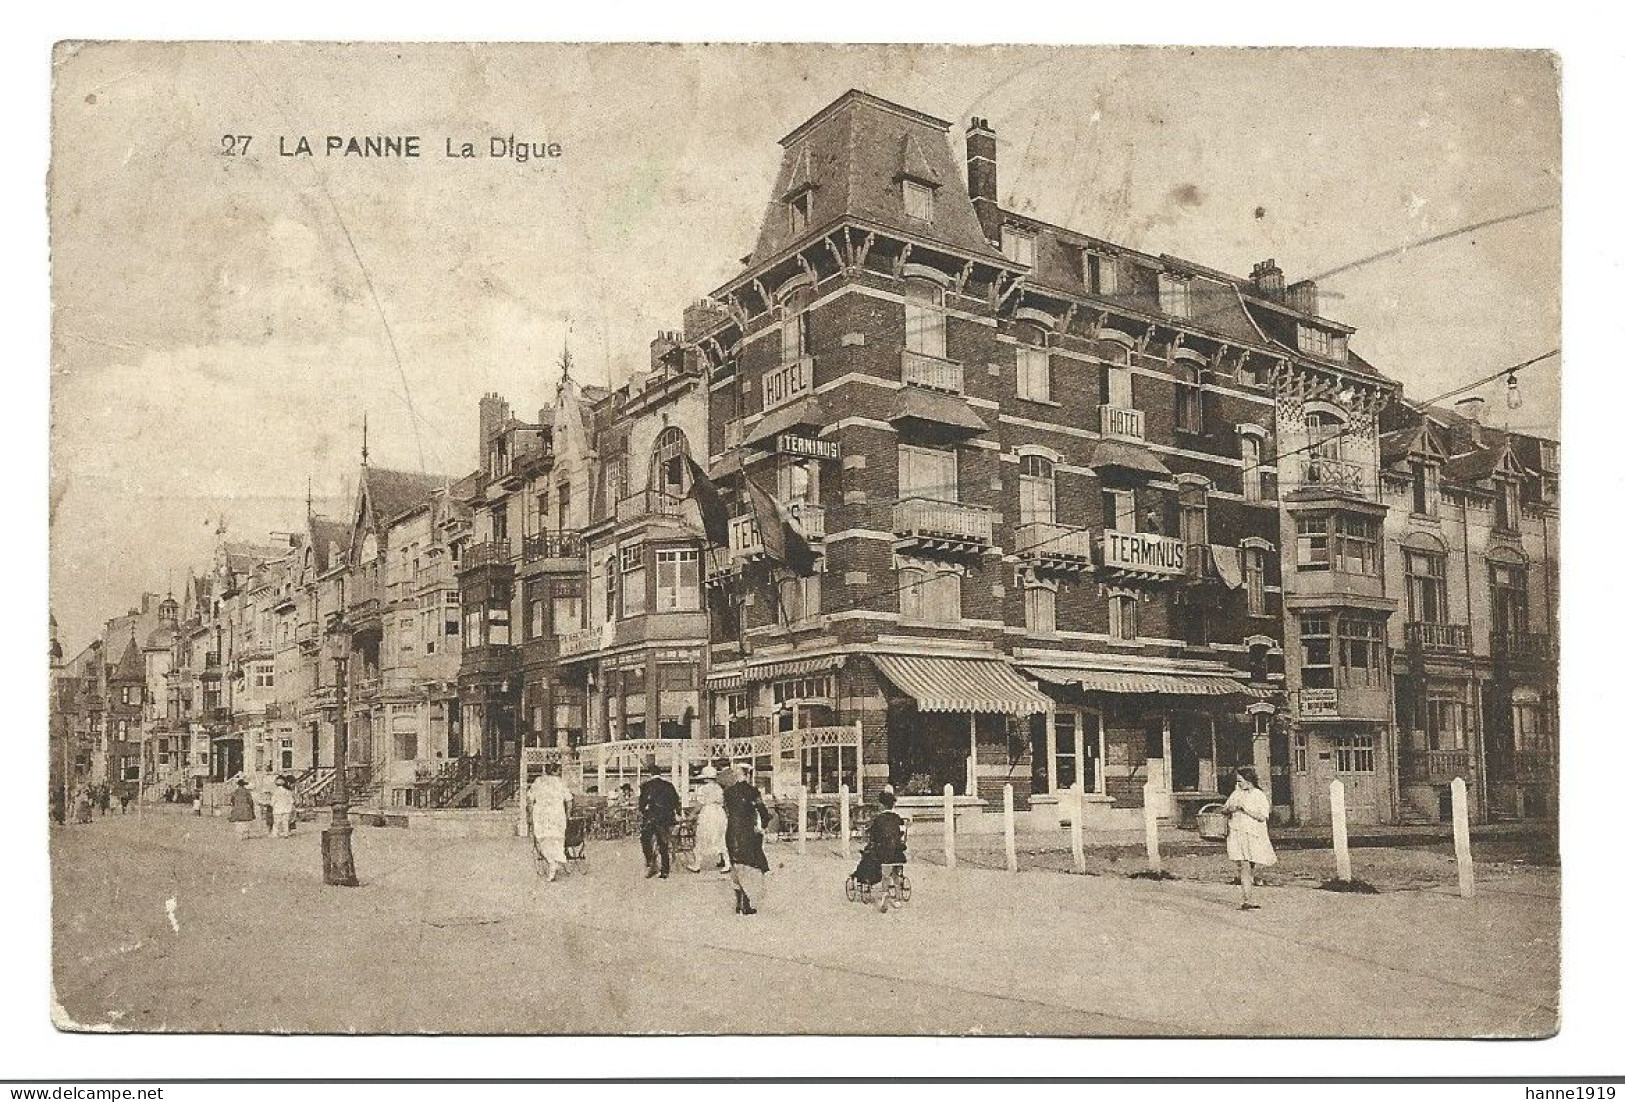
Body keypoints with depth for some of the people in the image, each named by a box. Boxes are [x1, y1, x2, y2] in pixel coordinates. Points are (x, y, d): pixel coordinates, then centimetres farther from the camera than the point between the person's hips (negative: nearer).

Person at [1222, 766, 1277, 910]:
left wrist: (1245, 809, -17)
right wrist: (1230, 809, -4)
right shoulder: (1236, 794, 10)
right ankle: (1247, 901, -12)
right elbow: (1224, 810, 19)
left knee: (1250, 867, 5)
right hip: (1237, 834, 2)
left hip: (1254, 836, -1)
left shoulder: (1260, 796, -2)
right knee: (1244, 867, -10)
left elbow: (1262, 817, -13)